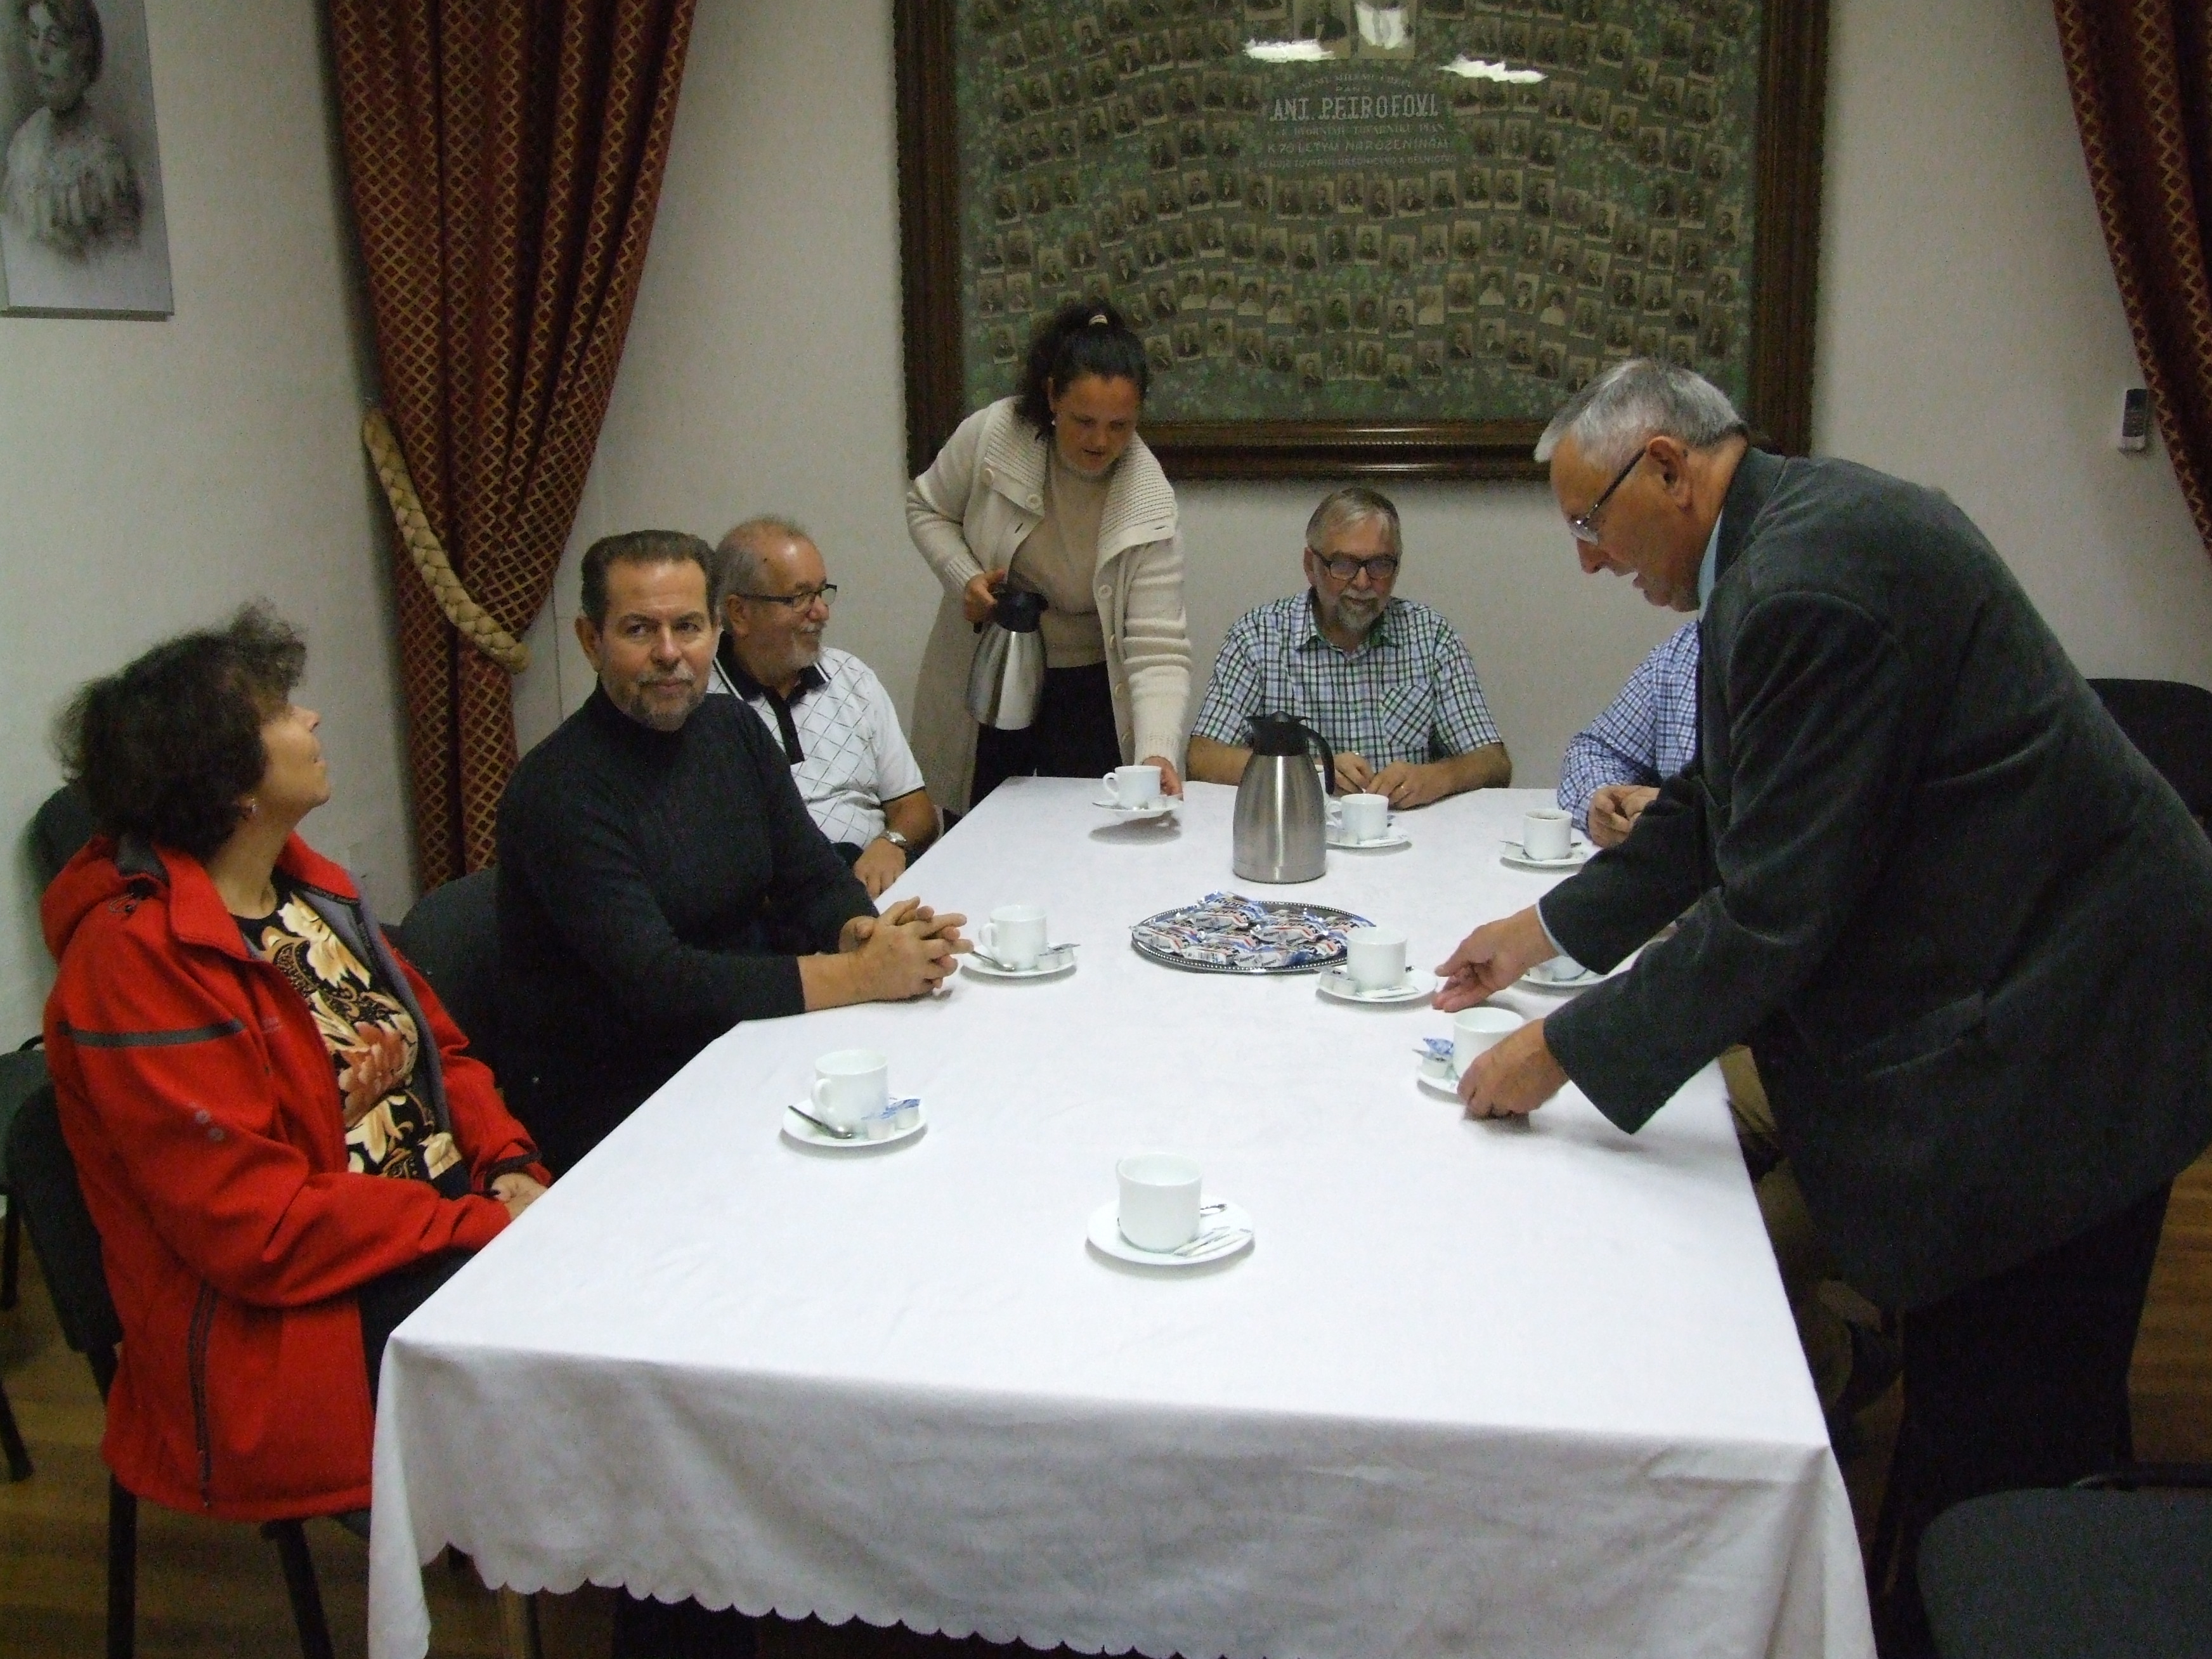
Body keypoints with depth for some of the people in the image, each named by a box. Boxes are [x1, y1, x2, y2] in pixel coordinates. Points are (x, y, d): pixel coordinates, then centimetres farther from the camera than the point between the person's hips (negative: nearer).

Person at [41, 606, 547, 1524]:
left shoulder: (306, 888, 8)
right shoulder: (138, 964, -18)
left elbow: (436, 1048, 15)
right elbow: (260, 1230, -21)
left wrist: (509, 1168, -3)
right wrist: (483, 1226, -20)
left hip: (456, 1227, 8)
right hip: (282, 1324, -8)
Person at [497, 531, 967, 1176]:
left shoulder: (734, 729, 6)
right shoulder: (559, 790, -18)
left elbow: (814, 881, 7)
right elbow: (657, 984, -26)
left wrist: (858, 931, -17)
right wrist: (858, 975, -28)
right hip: (613, 1106, -7)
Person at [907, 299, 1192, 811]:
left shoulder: (1149, 506, -20)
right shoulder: (991, 435, -17)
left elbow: (1158, 649, -24)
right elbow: (927, 509, 3)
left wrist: (1158, 752, -38)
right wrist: (963, 577, -16)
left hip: (1090, 693, -1)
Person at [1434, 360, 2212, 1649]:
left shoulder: (1810, 584, -24)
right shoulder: (1799, 524, 9)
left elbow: (1775, 907, -23)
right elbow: (1729, 807, 18)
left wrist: (1565, 1052, -13)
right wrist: (1547, 928, 19)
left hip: (2049, 1028, -10)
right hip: (2023, 978, 10)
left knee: (2000, 1435, 2)